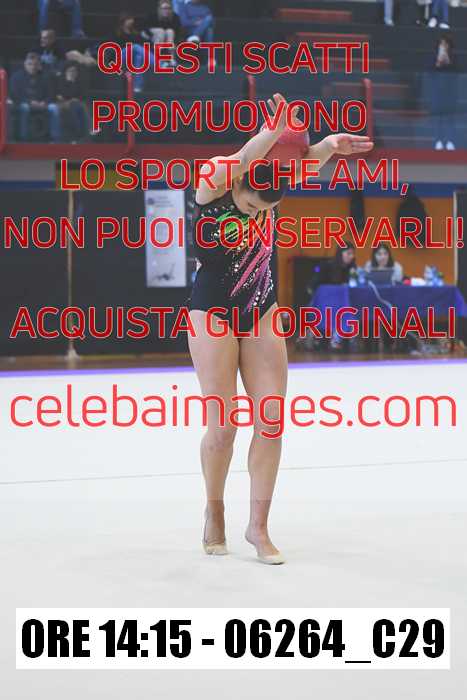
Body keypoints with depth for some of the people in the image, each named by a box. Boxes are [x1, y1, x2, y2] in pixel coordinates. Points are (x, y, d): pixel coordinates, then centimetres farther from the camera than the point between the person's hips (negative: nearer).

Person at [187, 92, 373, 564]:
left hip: (262, 315, 4)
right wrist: (271, 135, -58)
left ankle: (258, 525, 8)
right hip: (214, 316, -4)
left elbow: (305, 164, -25)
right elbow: (231, 169, -40)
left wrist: (329, 146, -48)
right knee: (223, 426, -3)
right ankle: (214, 512, 22)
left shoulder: (270, 186, -7)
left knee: (270, 422, -2)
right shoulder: (210, 186, -18)